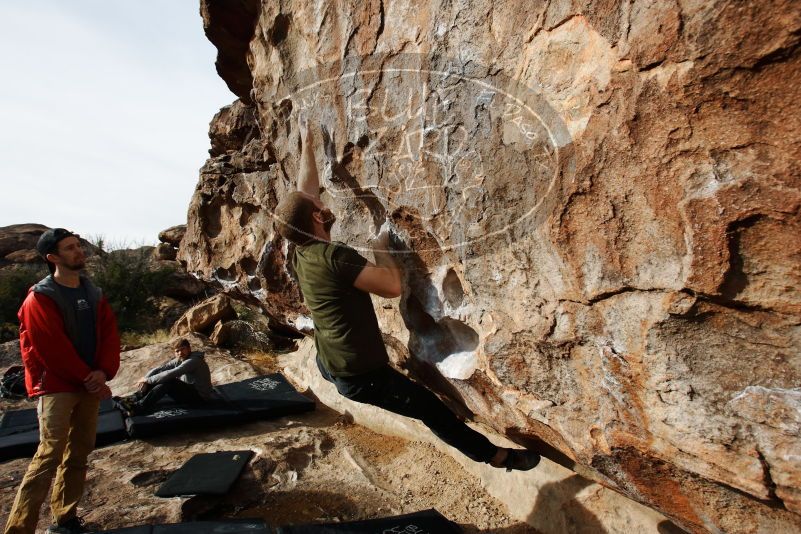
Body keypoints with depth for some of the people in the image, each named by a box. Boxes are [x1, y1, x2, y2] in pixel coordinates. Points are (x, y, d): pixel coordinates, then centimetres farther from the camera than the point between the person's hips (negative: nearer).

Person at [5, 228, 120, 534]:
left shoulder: (94, 294, 9)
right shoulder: (39, 299, -10)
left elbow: (110, 334, 4)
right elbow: (53, 348, -16)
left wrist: (103, 373, -11)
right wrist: (88, 377, -13)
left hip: (89, 385, 6)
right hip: (55, 386, -6)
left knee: (79, 453, 10)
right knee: (51, 454, -10)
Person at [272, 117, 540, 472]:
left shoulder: (300, 255, -1)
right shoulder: (332, 256, -26)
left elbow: (304, 192, 10)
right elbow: (392, 286, -29)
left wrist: (307, 144, 19)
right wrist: (381, 247, -12)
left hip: (328, 364, 8)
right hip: (360, 374, -8)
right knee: (432, 410, 2)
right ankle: (496, 456, 16)